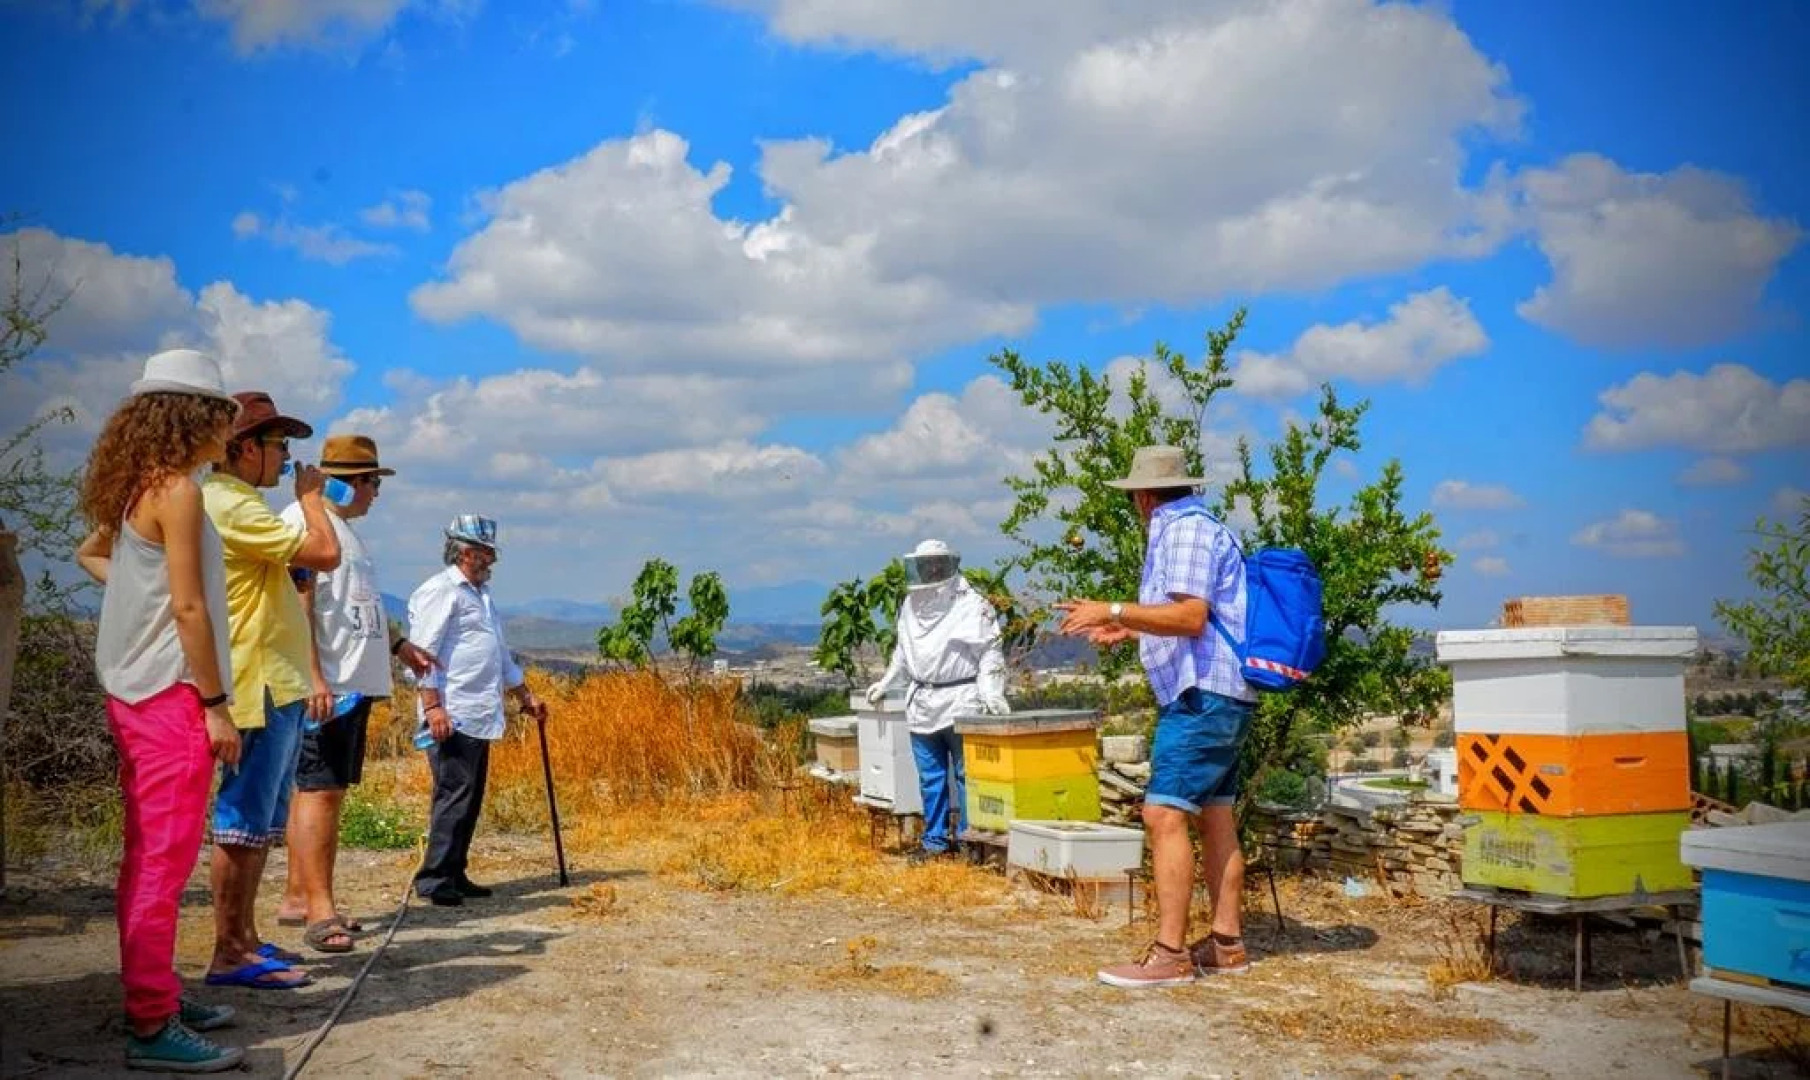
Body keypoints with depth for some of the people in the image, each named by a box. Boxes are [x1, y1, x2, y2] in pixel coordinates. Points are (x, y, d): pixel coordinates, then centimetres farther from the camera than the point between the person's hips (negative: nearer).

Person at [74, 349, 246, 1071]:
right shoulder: (177, 489, -14)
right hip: (171, 693, -9)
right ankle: (153, 1026, -1)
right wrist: (215, 704, -15)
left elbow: (90, 553, 29)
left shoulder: (135, 488, 11)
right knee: (165, 860, -6)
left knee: (147, 857, 16)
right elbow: (189, 607, -18)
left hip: (132, 692, 9)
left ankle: (153, 994, 27)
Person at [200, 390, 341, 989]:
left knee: (260, 821, 15)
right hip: (259, 687, -11)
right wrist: (310, 495, -4)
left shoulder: (237, 502, 18)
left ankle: (245, 938, 24)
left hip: (276, 685, 11)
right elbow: (325, 553, -19)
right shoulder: (230, 504, -15)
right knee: (243, 821, -6)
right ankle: (229, 955, 0)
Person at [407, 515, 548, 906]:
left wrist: (526, 697, 30)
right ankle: (433, 880, -4)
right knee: (454, 796, -10)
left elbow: (501, 655, 29)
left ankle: (455, 875, 16)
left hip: (479, 717, 9)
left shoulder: (480, 594, 22)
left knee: (470, 799, 10)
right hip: (452, 716, -9)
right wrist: (432, 705, -22)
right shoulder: (440, 591, -7)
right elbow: (422, 650, -15)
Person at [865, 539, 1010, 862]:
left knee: (966, 775, -2)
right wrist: (885, 684, 21)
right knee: (930, 778, 11)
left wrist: (991, 692, -18)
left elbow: (990, 653, -8)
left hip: (960, 702, -6)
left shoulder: (972, 605, -6)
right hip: (922, 703, 6)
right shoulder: (911, 605, 12)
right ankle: (935, 840, 20)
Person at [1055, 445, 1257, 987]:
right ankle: (1226, 944, 17)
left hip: (1201, 697, -11)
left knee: (1165, 816, -12)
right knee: (1215, 819, 11)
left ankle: (1169, 954, -11)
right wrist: (1130, 631, 25)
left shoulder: (1186, 530, -12)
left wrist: (1116, 611, -21)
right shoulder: (1191, 529, 18)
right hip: (1214, 697, 11)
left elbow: (1191, 616, -22)